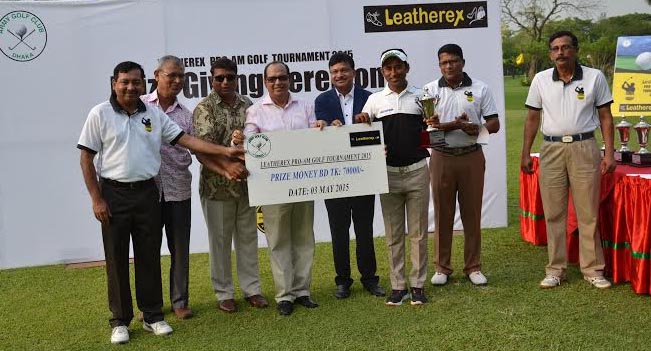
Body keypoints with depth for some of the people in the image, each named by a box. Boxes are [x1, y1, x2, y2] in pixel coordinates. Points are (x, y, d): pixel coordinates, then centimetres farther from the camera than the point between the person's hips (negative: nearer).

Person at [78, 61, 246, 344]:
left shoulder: (154, 114, 6)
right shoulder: (100, 114, -3)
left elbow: (186, 139, 4)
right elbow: (86, 159, -3)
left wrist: (224, 151, -5)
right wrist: (96, 199, -8)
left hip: (147, 193, 3)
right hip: (114, 194, -3)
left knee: (149, 256, 8)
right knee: (116, 259, 5)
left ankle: (153, 316, 21)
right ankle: (120, 321, 18)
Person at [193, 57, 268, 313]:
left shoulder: (247, 105, 8)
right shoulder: (204, 108, -6)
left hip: (246, 184, 4)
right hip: (217, 185, -4)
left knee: (248, 236, 12)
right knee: (220, 240, 6)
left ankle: (251, 288, 23)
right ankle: (224, 293, 18)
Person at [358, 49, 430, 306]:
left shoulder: (420, 97, 6)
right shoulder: (375, 100, 6)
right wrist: (360, 121, -11)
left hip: (417, 171, 0)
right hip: (388, 174, 0)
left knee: (418, 232, 4)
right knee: (393, 234, 6)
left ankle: (418, 284, 14)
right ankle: (398, 286, 14)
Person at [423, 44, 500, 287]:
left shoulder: (479, 89, 5)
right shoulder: (430, 90, 4)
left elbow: (494, 123, 3)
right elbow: (426, 125, -6)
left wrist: (478, 128, -18)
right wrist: (454, 125, -19)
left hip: (471, 157, 0)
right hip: (441, 157, 0)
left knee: (472, 213, 5)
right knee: (442, 214, 5)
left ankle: (473, 267, 16)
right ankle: (442, 267, 16)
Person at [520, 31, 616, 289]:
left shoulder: (595, 77, 2)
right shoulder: (541, 79, 6)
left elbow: (605, 117, 4)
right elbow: (532, 118, 10)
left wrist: (609, 153, -2)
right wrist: (525, 154, 6)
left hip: (584, 148, -1)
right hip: (551, 149, 2)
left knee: (588, 213, 1)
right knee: (553, 214, 5)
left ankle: (593, 269, 12)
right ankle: (556, 269, 14)